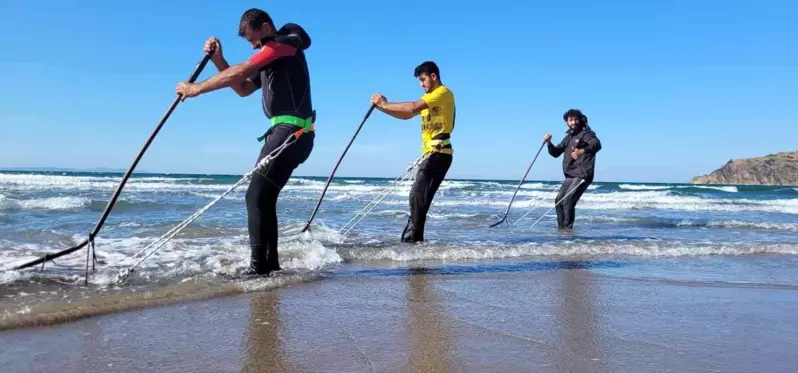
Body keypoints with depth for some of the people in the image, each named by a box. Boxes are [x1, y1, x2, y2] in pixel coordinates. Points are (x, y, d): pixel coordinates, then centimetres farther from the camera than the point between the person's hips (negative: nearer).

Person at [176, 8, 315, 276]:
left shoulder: (284, 44, -6)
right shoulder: (271, 57, 25)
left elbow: (239, 73, -14)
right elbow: (243, 88, 27)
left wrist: (197, 88, -8)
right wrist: (218, 60, 14)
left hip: (292, 132, -10)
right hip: (285, 132, 10)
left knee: (256, 196, -14)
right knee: (263, 197, 11)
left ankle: (259, 267, -14)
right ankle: (270, 263, 15)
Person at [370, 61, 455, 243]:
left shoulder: (443, 92, -6)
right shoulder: (430, 98, 26)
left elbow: (413, 108, -20)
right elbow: (406, 115, 18)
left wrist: (385, 104, -12)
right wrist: (383, 107, 4)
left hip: (438, 153, -10)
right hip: (433, 154, 10)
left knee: (418, 195, -16)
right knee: (420, 197, 8)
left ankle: (411, 238, -15)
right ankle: (415, 237, 11)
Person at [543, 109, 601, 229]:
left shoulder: (586, 133, -6)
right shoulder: (569, 137, 18)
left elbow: (597, 144, -27)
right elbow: (556, 153, 22)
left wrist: (582, 151, -46)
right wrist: (549, 143, 2)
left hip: (582, 175, -9)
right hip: (570, 176, 9)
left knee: (568, 201, -18)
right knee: (559, 200, 11)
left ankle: (568, 228, -10)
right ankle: (561, 227, 22)